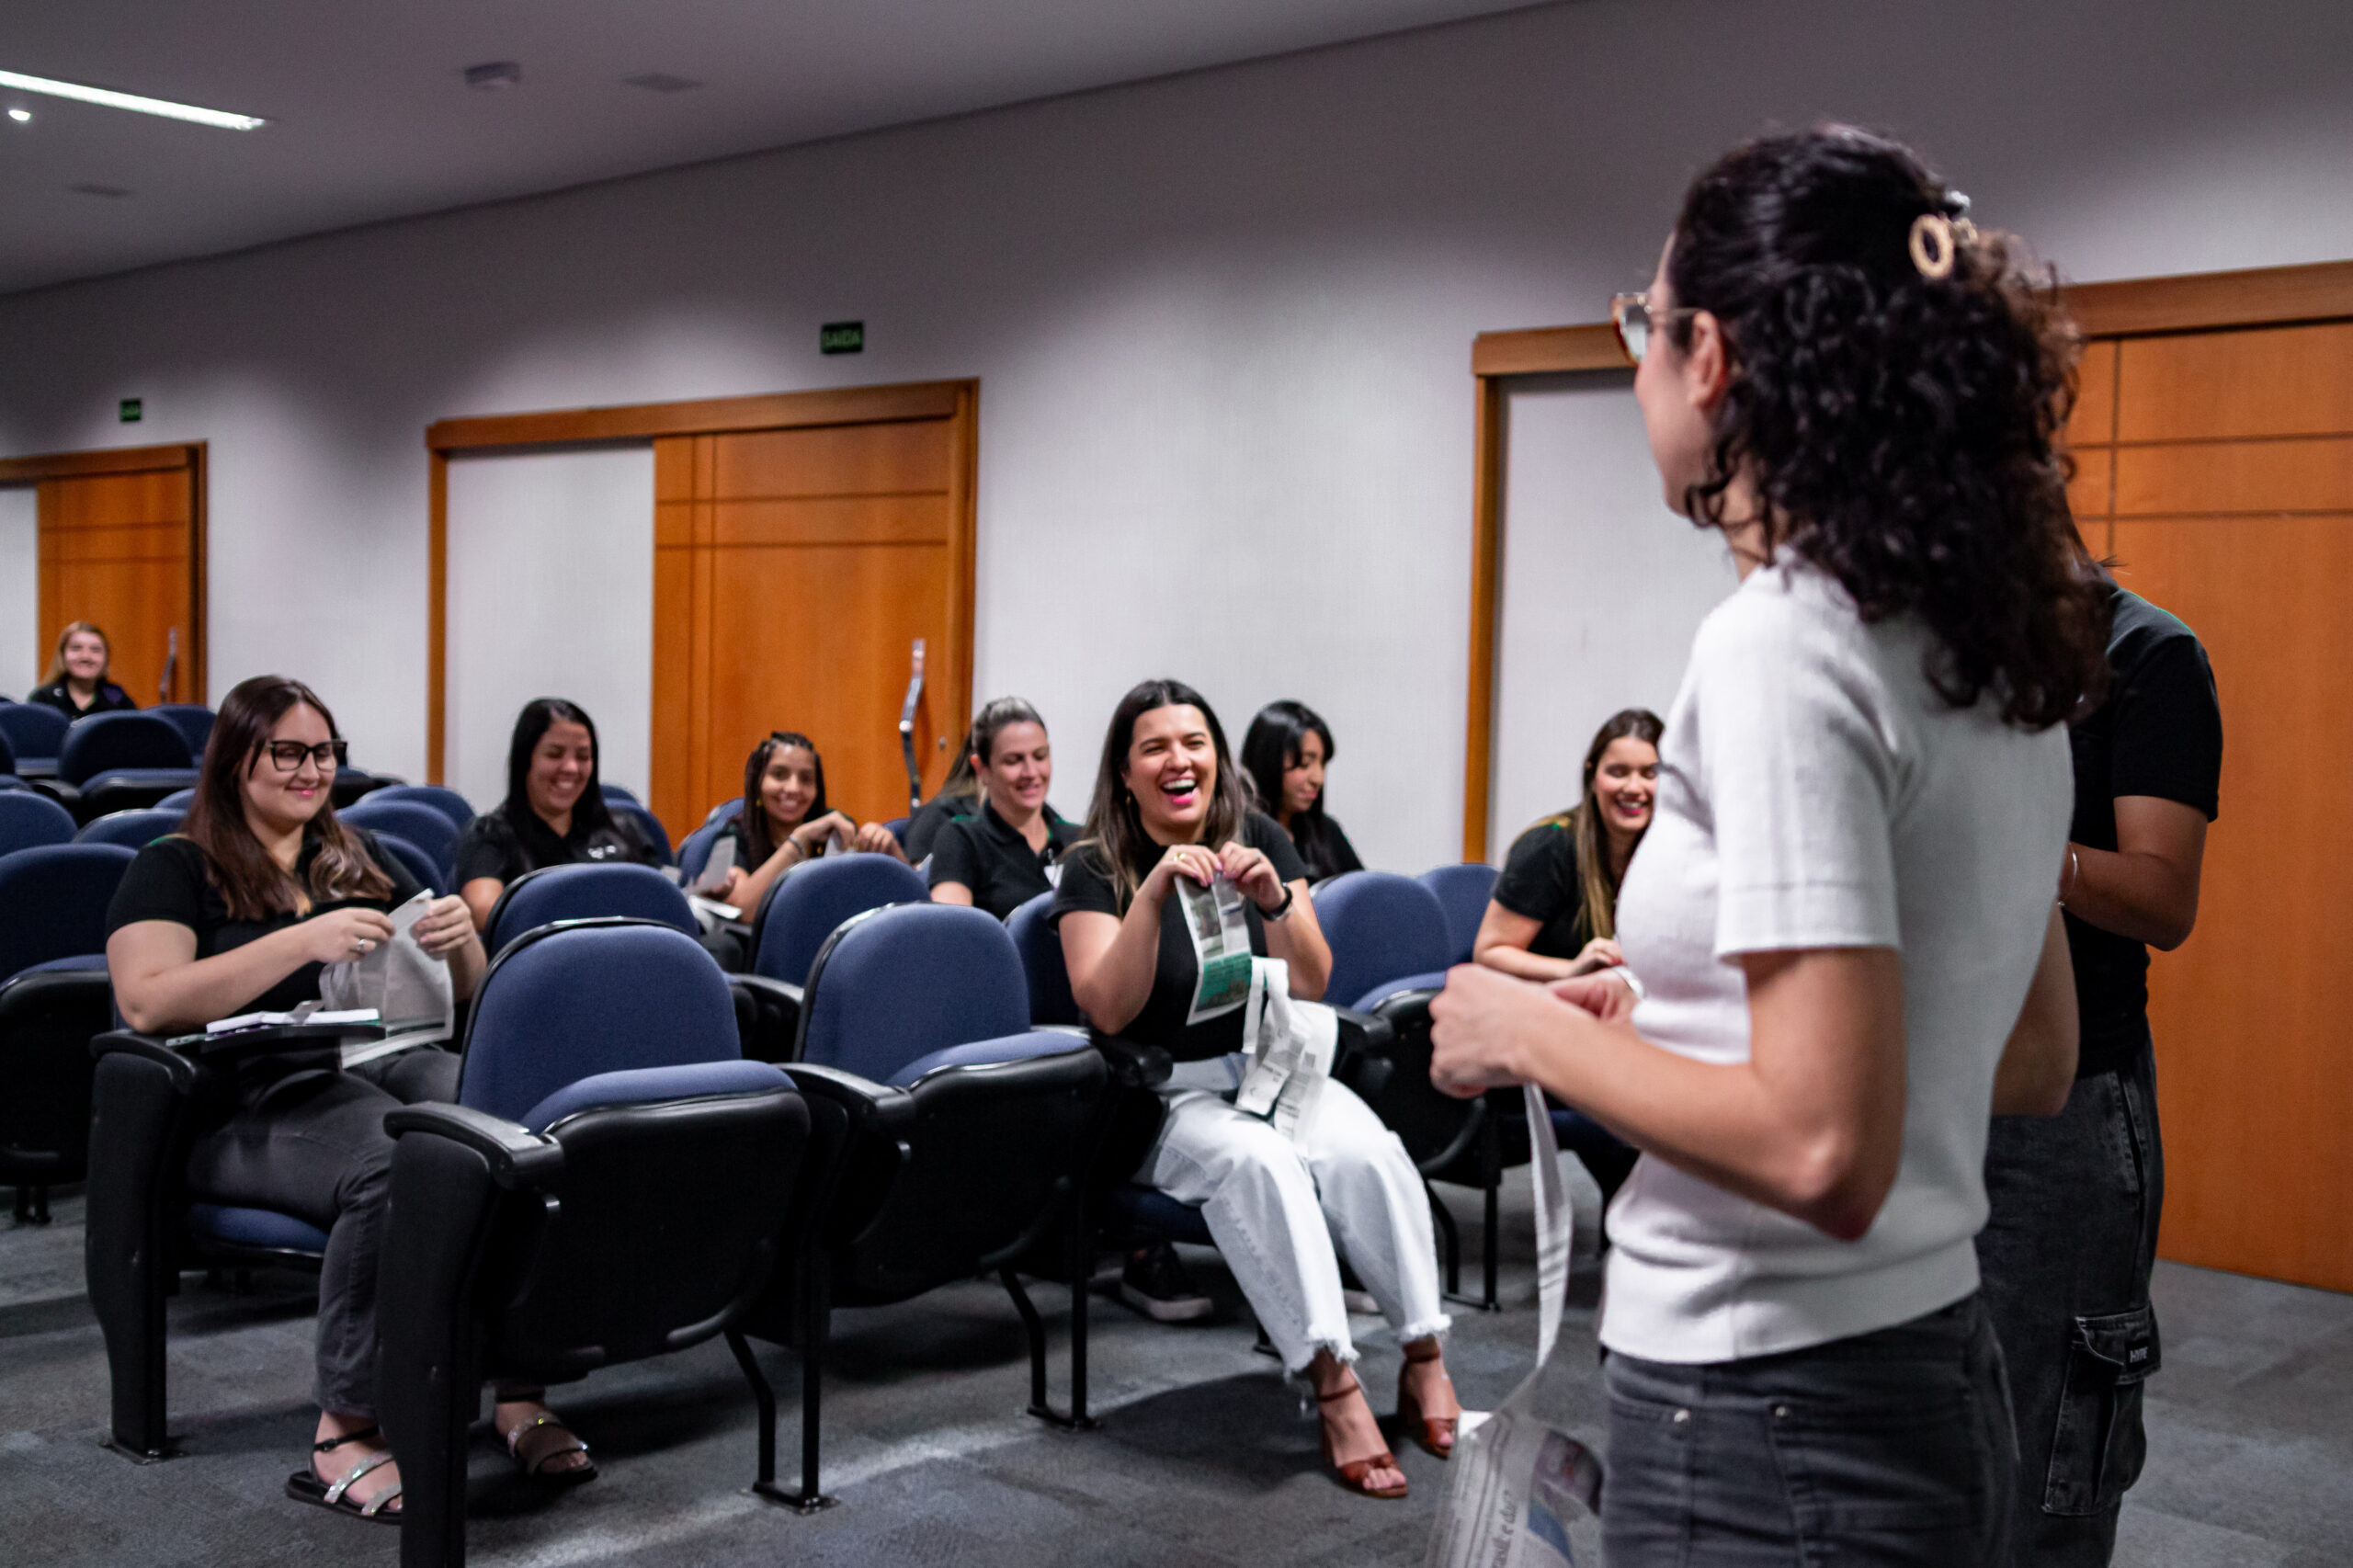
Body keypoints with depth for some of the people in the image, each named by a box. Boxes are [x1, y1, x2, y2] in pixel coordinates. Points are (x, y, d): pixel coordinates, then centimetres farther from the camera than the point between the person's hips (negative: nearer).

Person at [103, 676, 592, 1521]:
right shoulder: (175, 870, 8)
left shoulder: (363, 860, 23)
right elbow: (146, 1003, -11)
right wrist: (303, 941, -19)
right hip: (251, 1096, -5)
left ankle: (519, 1392, -26)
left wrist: (461, 940, -1)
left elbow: (464, 997, 24)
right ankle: (344, 1434, -28)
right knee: (396, 1164, -38)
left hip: (388, 1061, 5)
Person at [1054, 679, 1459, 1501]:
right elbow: (1109, 1008, -15)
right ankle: (1334, 1386, -33)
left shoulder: (1259, 839, 8)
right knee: (1257, 1160, -35)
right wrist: (1154, 891, -26)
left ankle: (1425, 1358, -16)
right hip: (1168, 1097, -3)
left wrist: (1276, 901, -17)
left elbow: (1311, 986, 1)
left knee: (1367, 1152, -28)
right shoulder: (1095, 868, -1)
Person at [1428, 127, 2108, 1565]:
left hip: (1769, 1427, -8)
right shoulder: (1993, 647, 5)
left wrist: (1538, 1035, -12)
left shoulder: (1784, 647, -21)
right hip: (1936, 1383, 8)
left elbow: (1823, 1151, -26)